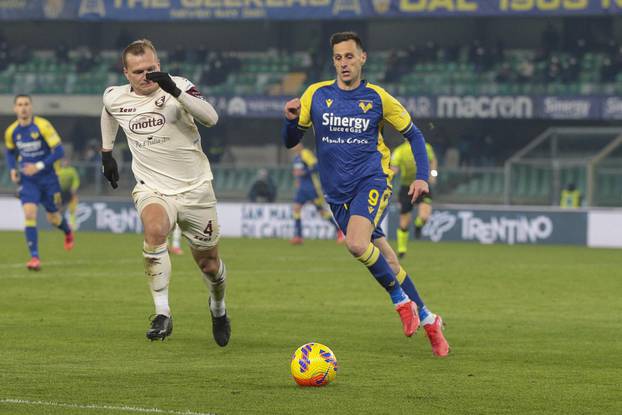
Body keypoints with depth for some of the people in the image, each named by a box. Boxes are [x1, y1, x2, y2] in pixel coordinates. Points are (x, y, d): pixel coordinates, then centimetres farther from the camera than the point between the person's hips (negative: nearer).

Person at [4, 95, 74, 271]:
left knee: (53, 218, 10)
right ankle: (34, 257, -16)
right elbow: (10, 152, 18)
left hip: (47, 177, -2)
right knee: (29, 214, -18)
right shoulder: (11, 132, -3)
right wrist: (12, 169, 0)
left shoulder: (43, 126, -17)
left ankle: (68, 232, 47)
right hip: (27, 180, 2)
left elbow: (59, 151, -16)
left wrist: (39, 166, -23)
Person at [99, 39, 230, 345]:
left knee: (209, 264, 10)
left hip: (195, 189, -1)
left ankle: (218, 309, 44)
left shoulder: (178, 87, -13)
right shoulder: (115, 98, -1)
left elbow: (211, 118, -30)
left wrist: (175, 91, -40)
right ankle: (162, 314, -30)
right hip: (152, 189, 1)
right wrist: (107, 152, 27)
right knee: (154, 230, -34)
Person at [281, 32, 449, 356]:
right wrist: (291, 120, -15)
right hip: (338, 193, 3)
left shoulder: (377, 98, -1)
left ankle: (400, 299, -8)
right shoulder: (316, 95, 2)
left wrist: (422, 176, -2)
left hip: (372, 180, -3)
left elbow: (413, 134, 10)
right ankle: (426, 319, 22)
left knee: (357, 244, -29)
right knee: (383, 260, 7)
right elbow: (290, 142, 7)